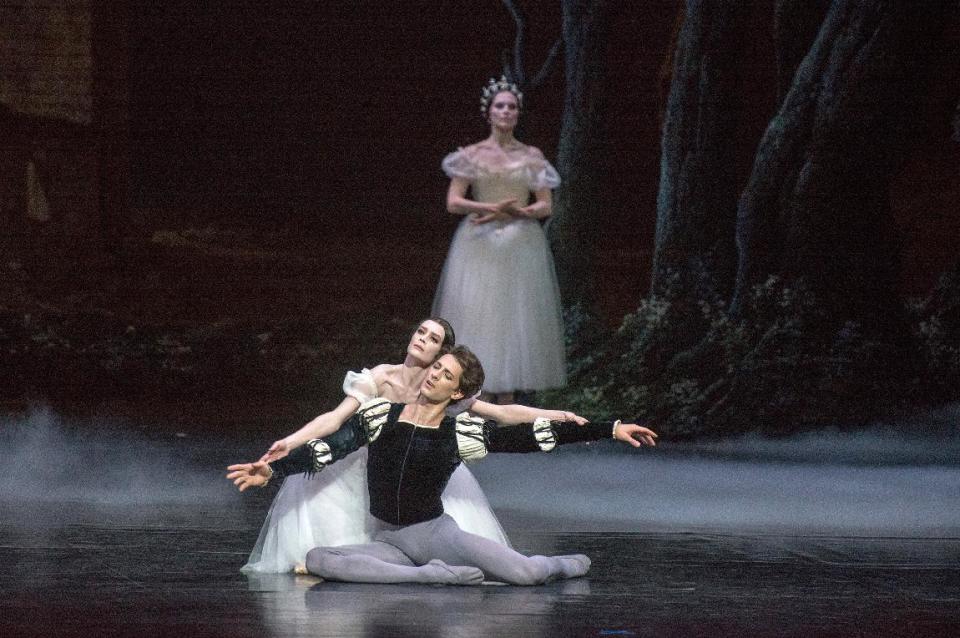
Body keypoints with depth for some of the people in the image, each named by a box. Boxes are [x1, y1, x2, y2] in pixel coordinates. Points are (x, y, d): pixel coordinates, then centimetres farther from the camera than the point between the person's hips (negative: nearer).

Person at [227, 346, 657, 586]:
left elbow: (533, 437, -4)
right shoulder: (380, 415, 1)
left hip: (436, 534, -2)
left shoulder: (462, 433, -3)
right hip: (390, 542, 2)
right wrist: (273, 469, -18)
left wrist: (610, 430, -8)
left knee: (526, 574, -23)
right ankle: (439, 575, -23)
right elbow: (331, 450, -5)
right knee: (317, 560, -28)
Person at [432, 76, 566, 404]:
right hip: (479, 247, -1)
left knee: (512, 318, -2)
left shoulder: (532, 156, 8)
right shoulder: (471, 155, 5)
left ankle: (505, 406, 1)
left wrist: (514, 213, -12)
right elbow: (453, 202, -3)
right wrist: (493, 207, -17)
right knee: (475, 316, -6)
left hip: (520, 248, 1)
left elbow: (546, 206, 5)